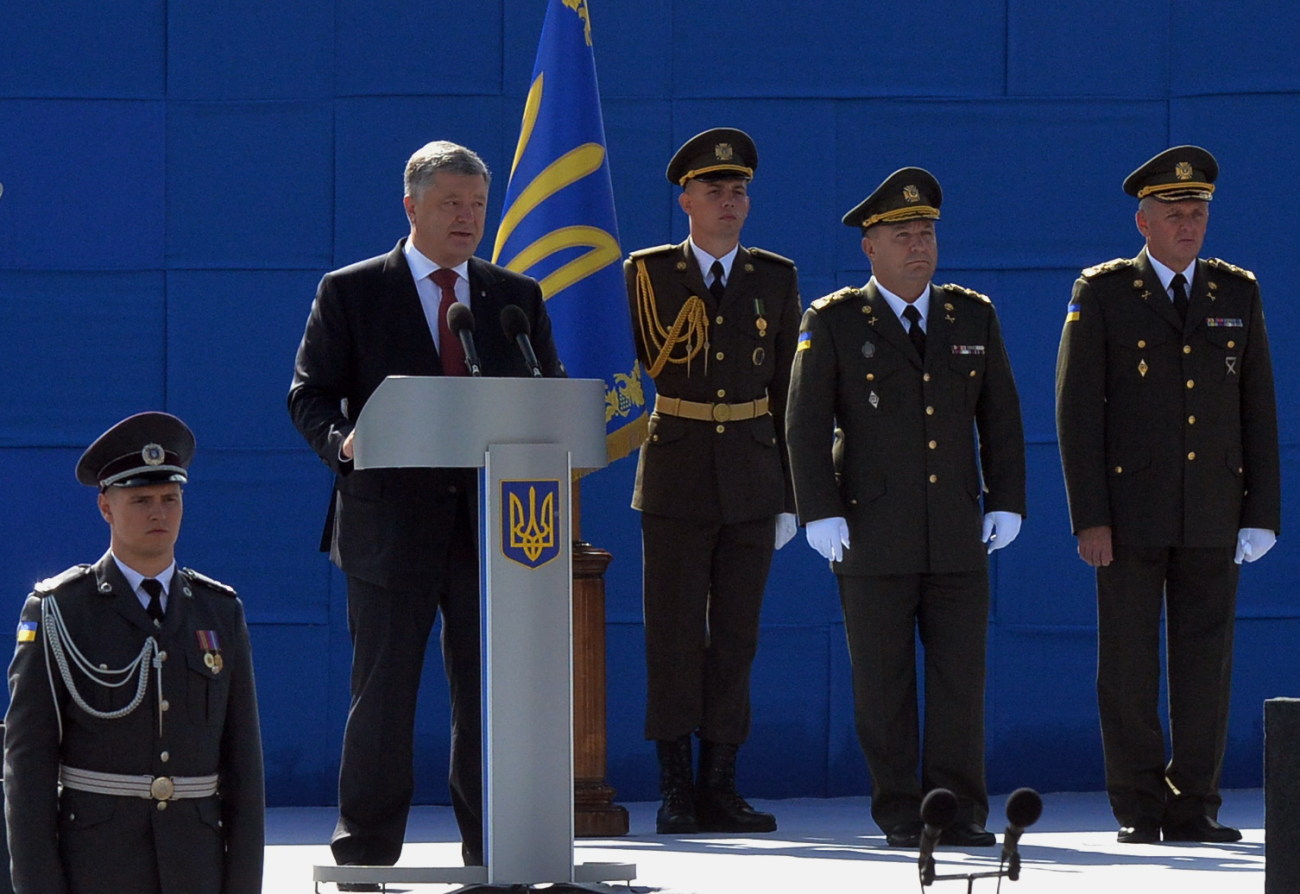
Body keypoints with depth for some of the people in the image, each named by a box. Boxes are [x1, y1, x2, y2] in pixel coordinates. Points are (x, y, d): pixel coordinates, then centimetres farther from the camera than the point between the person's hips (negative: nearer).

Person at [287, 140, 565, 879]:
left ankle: (494, 851, 12)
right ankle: (366, 856, 7)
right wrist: (341, 440, -19)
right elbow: (311, 393, 2)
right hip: (389, 524, -3)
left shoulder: (517, 298, 13)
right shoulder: (352, 293, 4)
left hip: (492, 521, 3)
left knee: (492, 692, 5)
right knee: (383, 691, 0)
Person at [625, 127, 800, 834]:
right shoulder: (646, 274, 3)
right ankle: (676, 793, 0)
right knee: (675, 636, -3)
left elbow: (787, 391, 10)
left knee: (735, 637, 2)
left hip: (751, 480, 2)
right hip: (676, 478, -2)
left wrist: (789, 496, 8)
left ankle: (718, 787, 6)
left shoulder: (776, 279, 9)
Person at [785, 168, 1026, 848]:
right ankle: (900, 816, 6)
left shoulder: (973, 318, 11)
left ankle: (960, 811, 3)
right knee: (883, 681, 0)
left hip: (958, 536, 2)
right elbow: (806, 426, -2)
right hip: (872, 536, -2)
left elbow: (1001, 418, 13)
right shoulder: (832, 323, 2)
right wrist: (821, 512, -10)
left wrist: (1006, 503, 4)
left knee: (961, 675, -1)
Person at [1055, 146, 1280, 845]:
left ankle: (1194, 808, 7)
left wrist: (1262, 516, 1)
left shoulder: (1237, 294, 9)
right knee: (1128, 664, -1)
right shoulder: (1101, 294, 0)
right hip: (1130, 511, -2)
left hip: (1211, 517, 2)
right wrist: (1089, 518, -11)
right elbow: (1077, 410, -4)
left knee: (1205, 662, 1)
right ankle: (1138, 810, 6)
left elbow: (1258, 411, 9)